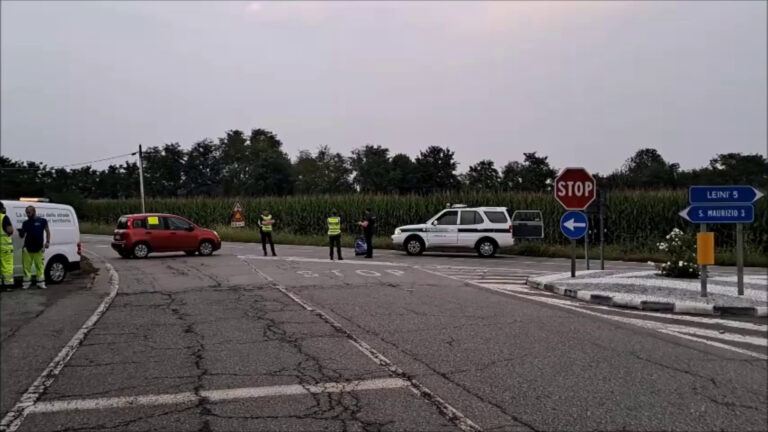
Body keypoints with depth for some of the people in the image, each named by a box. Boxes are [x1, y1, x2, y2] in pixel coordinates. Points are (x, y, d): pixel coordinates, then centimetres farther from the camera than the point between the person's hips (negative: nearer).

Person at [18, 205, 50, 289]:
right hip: (27, 248, 3)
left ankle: (40, 283, 1)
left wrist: (48, 242, -4)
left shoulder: (42, 221, 3)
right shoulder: (25, 223, 11)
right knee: (26, 266, 1)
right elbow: (22, 236, 14)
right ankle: (26, 283, 8)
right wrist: (20, 232, -9)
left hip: (39, 249, -3)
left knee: (39, 266, -3)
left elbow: (47, 231, 8)